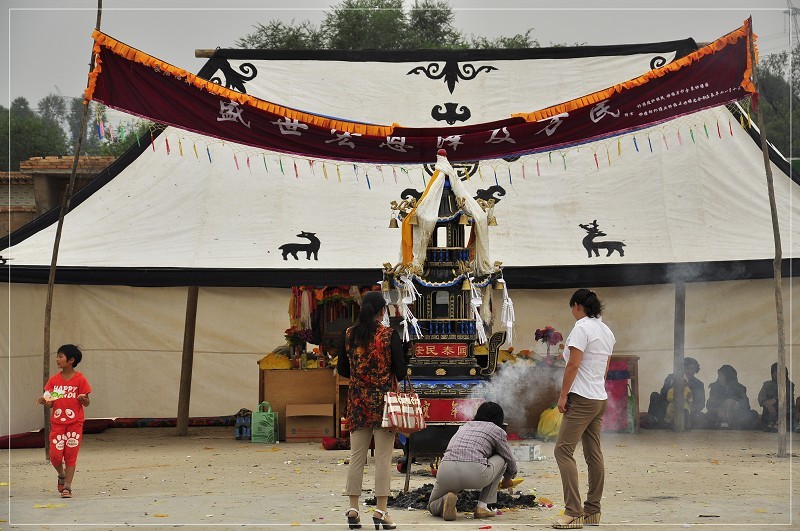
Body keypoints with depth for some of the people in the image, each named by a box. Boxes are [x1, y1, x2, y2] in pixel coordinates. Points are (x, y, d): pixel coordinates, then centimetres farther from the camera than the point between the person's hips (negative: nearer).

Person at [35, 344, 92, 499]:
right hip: (57, 422, 3)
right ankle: (61, 475, 24)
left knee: (71, 455, 0)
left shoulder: (80, 379, -5)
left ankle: (67, 487, 7)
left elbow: (86, 403, -1)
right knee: (55, 455, -5)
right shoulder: (54, 380, 5)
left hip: (74, 423, -3)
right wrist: (44, 402, -14)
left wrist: (83, 399, -23)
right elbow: (50, 403, 7)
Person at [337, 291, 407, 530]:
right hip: (383, 399, -3)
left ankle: (353, 509, 9)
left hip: (357, 400, 4)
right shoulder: (389, 335, -9)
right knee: (383, 457, 0)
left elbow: (342, 369, 8)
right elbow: (401, 369, -8)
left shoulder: (349, 335, 1)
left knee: (356, 456, 9)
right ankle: (381, 511, -1)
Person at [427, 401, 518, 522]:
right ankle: (482, 506, 15)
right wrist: (507, 479, 50)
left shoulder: (464, 427, 32)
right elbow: (511, 462, 27)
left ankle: (446, 500, -7)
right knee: (501, 458, 26)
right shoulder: (497, 430, 18)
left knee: (433, 507, 31)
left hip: (445, 471, 4)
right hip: (474, 474, -4)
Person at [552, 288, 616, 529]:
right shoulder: (606, 331, 14)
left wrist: (563, 395, -12)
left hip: (581, 399, -9)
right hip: (600, 399, 9)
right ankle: (593, 511, 13)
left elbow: (573, 365, -17)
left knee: (563, 451, -10)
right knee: (594, 454, 11)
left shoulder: (581, 328, -13)